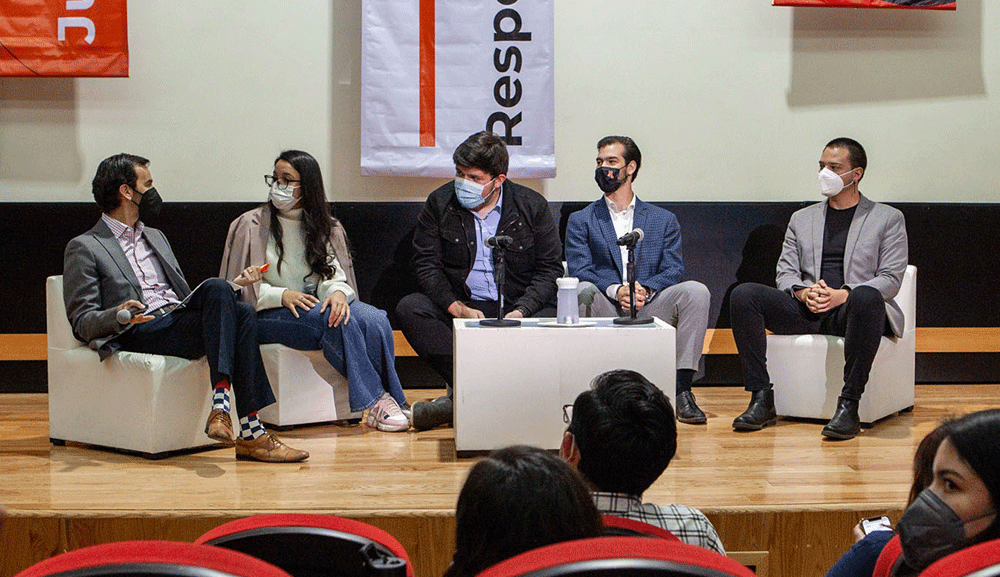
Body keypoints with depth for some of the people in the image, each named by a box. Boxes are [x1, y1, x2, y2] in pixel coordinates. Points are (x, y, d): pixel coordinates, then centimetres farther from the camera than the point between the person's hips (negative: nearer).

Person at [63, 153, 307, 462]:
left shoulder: (155, 237, 30)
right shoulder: (84, 248, 6)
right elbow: (82, 321, -1)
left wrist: (230, 287, 11)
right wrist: (118, 315, -22)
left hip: (181, 318, 7)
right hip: (142, 332, -7)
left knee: (242, 315, -25)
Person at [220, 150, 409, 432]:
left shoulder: (325, 227, 14)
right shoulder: (250, 226, 2)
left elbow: (333, 273, 3)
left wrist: (338, 292, -23)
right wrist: (282, 296, -19)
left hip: (317, 306, 4)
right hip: (268, 315, -4)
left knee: (375, 319, -27)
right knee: (335, 322, -34)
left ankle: (389, 401, -27)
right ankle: (376, 402, -31)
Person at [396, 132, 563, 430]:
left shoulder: (532, 206, 1)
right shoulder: (440, 203, 4)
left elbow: (549, 268, 0)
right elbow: (426, 264, -1)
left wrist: (519, 312, -17)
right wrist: (457, 308, -17)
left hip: (519, 308, -1)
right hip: (459, 306, 1)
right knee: (409, 308, -25)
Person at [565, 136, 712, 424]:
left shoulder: (664, 220, 19)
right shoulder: (581, 221, 17)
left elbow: (673, 270, 6)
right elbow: (579, 271, 1)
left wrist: (646, 290, -17)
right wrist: (615, 290, -19)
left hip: (650, 310, 1)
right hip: (605, 313, -1)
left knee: (696, 291, -27)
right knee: (583, 290, -34)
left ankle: (683, 388, -29)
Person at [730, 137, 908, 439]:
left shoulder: (888, 219, 11)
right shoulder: (801, 219, 22)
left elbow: (890, 279, -1)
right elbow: (786, 273, 14)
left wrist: (843, 294, -18)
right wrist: (804, 292, -12)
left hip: (852, 311, -4)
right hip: (806, 311, 4)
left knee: (866, 298, -41)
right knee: (744, 295, -21)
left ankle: (849, 406, -37)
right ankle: (762, 399, -23)